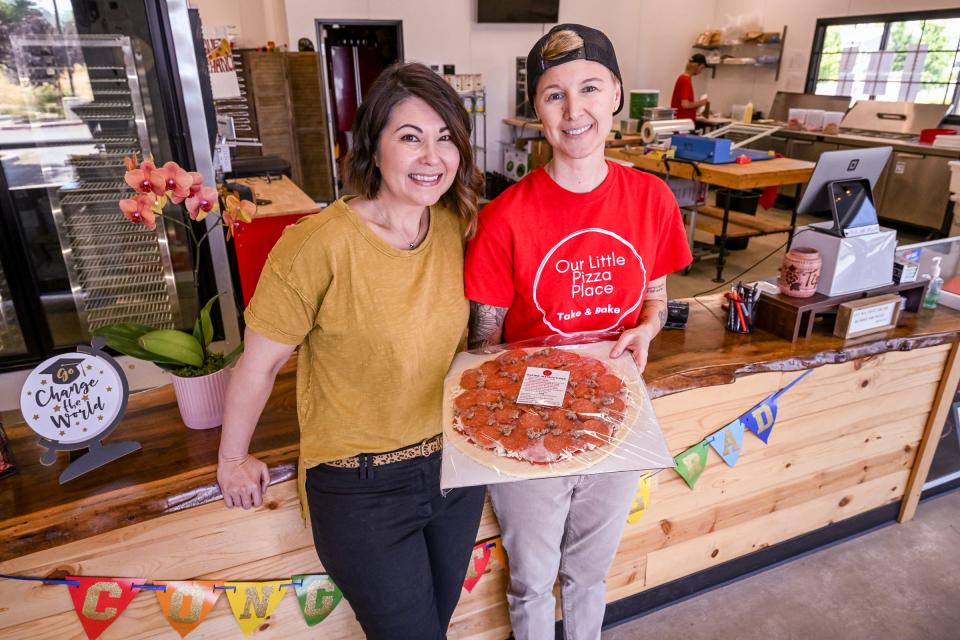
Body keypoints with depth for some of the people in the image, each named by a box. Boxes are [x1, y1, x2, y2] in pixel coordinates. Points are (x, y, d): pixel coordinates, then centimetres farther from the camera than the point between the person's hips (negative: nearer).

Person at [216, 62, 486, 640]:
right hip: (362, 488, -5)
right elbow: (259, 364, -12)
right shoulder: (320, 246, -24)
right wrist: (233, 460, 0)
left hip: (456, 464, 5)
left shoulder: (460, 226, -8)